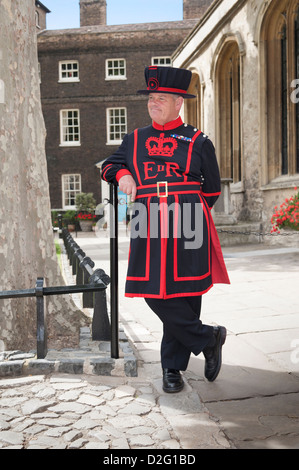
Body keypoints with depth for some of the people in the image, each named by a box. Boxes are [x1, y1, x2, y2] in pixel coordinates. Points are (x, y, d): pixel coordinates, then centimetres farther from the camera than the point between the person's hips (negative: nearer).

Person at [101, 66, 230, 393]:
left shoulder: (198, 142, 7)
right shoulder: (135, 139, 15)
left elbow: (212, 191, 13)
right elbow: (110, 164, 23)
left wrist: (183, 207, 11)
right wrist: (122, 174, 1)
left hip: (187, 229, -2)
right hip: (149, 230, 3)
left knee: (183, 297, 2)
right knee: (156, 296, -3)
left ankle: (173, 367, 20)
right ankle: (208, 339, 16)